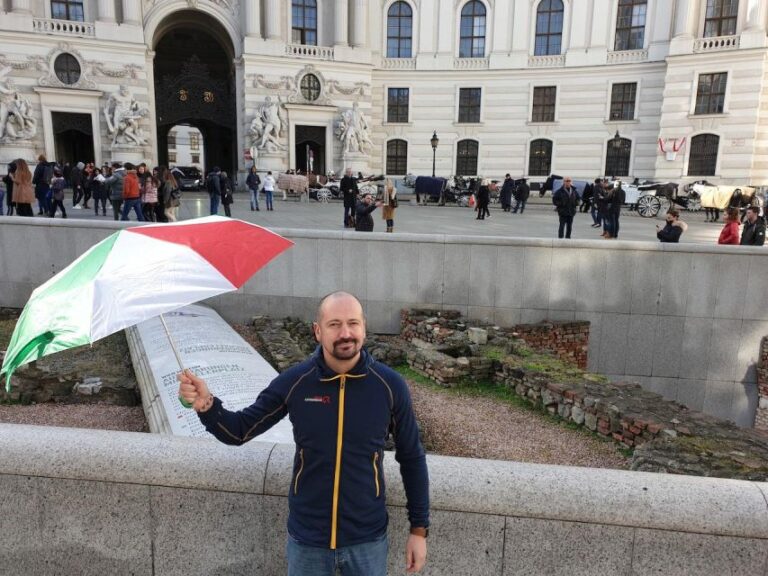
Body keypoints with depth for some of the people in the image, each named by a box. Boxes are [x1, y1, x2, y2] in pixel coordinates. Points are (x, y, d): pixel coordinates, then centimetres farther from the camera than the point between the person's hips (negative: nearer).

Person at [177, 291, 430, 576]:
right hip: (307, 536, 1)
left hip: (367, 537, 0)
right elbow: (239, 431, -5)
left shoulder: (390, 385, -14)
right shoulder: (293, 382, -13)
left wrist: (419, 528, 0)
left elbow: (412, 458, -4)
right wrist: (207, 404, -25)